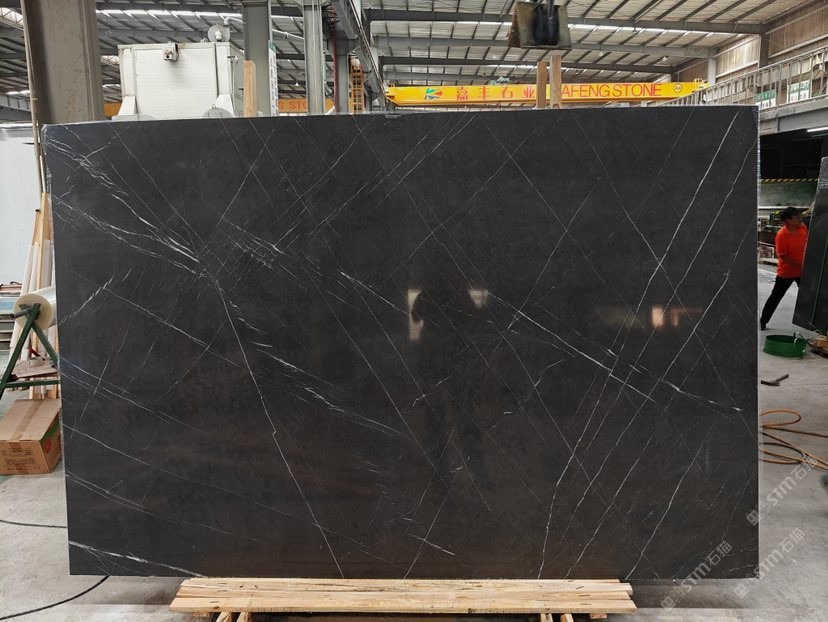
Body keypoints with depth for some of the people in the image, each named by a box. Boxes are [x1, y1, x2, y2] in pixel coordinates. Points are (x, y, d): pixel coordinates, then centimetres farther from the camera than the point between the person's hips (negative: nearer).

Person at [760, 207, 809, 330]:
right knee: (776, 297, 7)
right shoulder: (781, 235, -22)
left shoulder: (803, 228, -4)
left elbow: (807, 244, 13)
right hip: (786, 272, -5)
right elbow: (783, 256, -22)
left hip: (802, 271, 5)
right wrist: (800, 265, -22)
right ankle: (763, 320, 20)